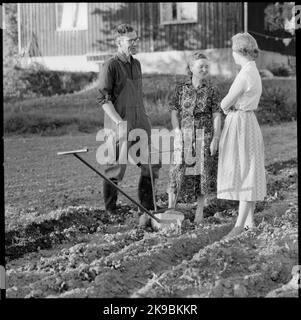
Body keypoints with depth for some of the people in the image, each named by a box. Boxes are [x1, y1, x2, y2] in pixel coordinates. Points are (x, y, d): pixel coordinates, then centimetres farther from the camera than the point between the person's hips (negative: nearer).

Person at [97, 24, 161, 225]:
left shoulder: (136, 64, 14)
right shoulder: (110, 66, -9)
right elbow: (103, 99, -14)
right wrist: (120, 122, -21)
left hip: (141, 125, 7)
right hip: (119, 127, -7)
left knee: (151, 166, 5)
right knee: (116, 169, 0)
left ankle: (147, 211, 14)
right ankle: (111, 214, 13)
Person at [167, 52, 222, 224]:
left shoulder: (212, 90, -3)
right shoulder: (181, 87, 1)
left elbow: (217, 116, -5)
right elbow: (174, 111, 5)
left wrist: (215, 139, -10)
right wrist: (178, 131, -7)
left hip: (205, 135, -1)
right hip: (184, 136, 1)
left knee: (203, 172, 5)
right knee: (178, 170, -3)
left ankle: (200, 210, 18)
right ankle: (170, 208, 8)